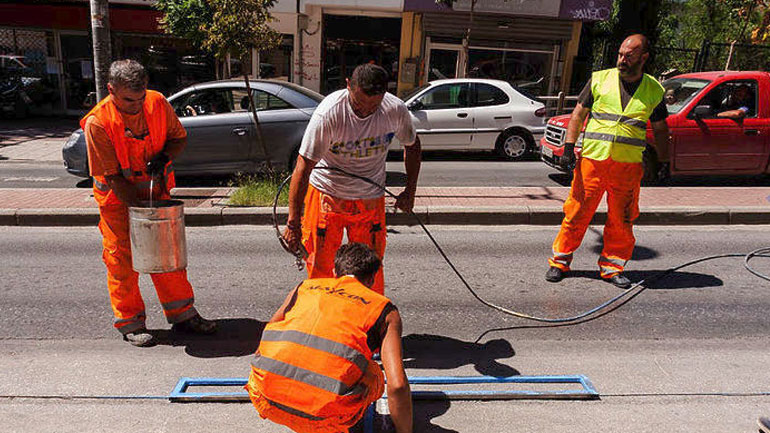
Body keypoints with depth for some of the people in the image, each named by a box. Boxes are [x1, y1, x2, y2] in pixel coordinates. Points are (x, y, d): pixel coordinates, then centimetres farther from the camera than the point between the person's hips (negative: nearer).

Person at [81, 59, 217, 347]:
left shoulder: (158, 103, -9)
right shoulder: (98, 122, -20)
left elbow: (179, 137, 5)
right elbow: (113, 176, -18)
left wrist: (164, 156, -16)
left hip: (156, 191, 4)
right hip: (118, 198, -3)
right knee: (122, 259, 2)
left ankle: (182, 314, 19)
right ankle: (130, 323, 18)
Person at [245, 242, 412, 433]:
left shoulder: (305, 287, 22)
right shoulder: (385, 310, 13)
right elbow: (397, 385, 2)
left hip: (265, 399, 3)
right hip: (321, 416, -3)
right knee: (374, 377, 25)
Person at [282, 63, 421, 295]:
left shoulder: (396, 110, -15)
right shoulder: (328, 113, -25)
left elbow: (412, 145, 7)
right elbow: (304, 165, -23)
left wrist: (410, 192, 8)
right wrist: (293, 222, -24)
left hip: (371, 198, 2)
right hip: (327, 194, -2)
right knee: (320, 266, 2)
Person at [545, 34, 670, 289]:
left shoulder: (654, 91, 10)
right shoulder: (600, 80, 6)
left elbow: (660, 129, 17)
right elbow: (579, 114, 7)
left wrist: (662, 163, 10)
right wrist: (569, 148, -2)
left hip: (629, 166, 2)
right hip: (592, 159, -1)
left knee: (621, 221, 5)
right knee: (577, 213, 0)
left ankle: (612, 267, 20)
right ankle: (560, 261, 14)